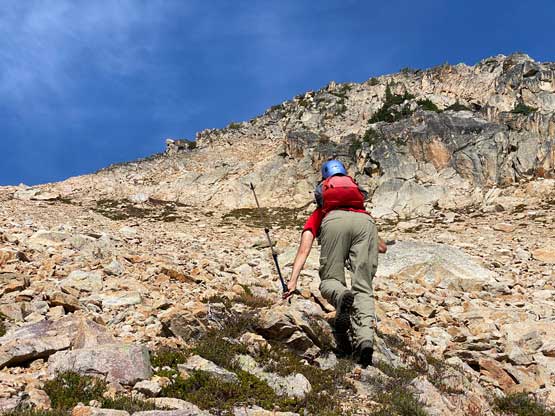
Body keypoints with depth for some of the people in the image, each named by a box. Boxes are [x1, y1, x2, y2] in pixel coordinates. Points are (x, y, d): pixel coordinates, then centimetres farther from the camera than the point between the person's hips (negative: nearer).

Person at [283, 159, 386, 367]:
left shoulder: (319, 214, 39)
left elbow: (304, 250, 20)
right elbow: (382, 248, 47)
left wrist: (293, 281, 13)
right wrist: (380, 244, 70)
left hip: (334, 221, -2)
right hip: (364, 220, 2)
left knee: (330, 281, 9)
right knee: (363, 288, 0)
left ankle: (342, 297, -28)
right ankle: (365, 339, -24)